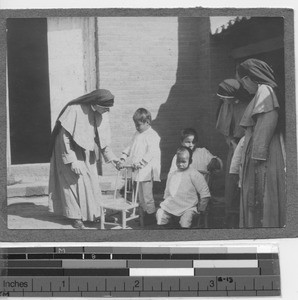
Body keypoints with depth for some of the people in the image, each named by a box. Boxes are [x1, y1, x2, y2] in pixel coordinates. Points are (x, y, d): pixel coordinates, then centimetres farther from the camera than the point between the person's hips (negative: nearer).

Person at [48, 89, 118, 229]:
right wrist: (72, 160, -24)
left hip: (87, 152, 6)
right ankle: (75, 216, 6)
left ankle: (92, 213, 17)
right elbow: (65, 136, -23)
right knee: (74, 181, -3)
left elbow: (102, 137, 5)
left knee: (91, 181, 6)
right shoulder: (75, 110, -28)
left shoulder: (102, 113, -9)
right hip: (70, 149, -6)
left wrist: (109, 155, -4)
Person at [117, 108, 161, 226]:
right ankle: (143, 215, 21)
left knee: (146, 195, -4)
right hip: (135, 171, 8)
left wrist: (140, 163, -25)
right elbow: (129, 148, 18)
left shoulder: (152, 136, -10)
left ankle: (150, 215, 8)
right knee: (138, 195, 12)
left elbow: (151, 153, -20)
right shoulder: (137, 134, 16)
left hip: (145, 172, -8)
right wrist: (122, 159, 6)